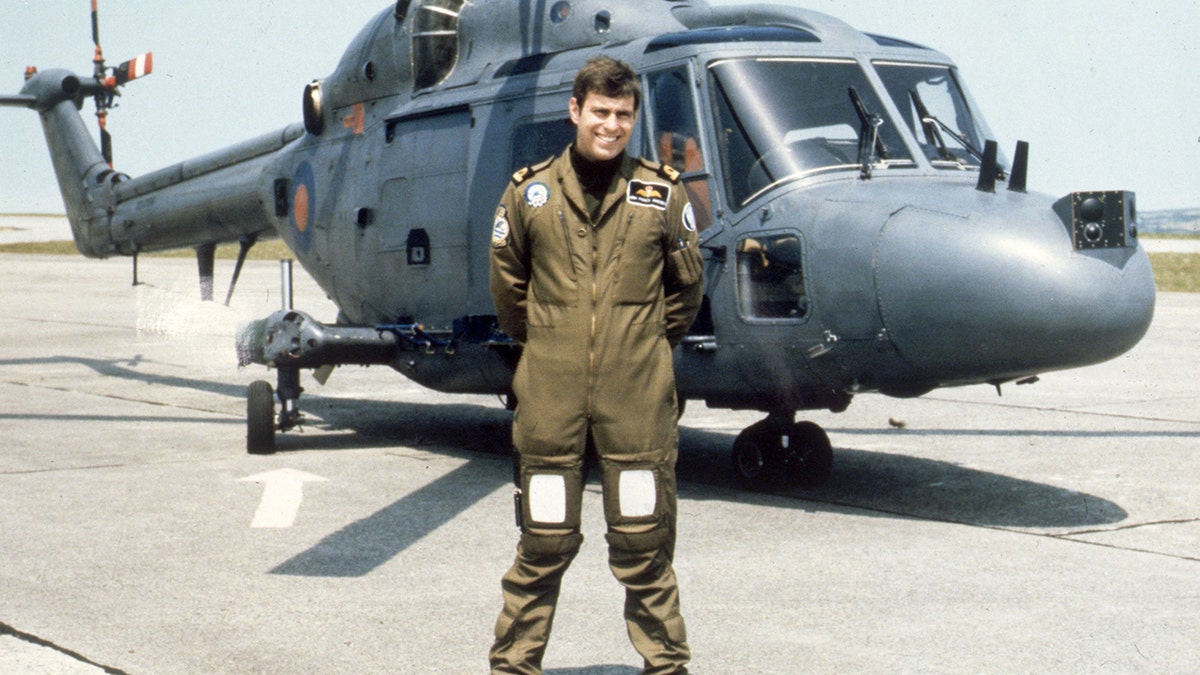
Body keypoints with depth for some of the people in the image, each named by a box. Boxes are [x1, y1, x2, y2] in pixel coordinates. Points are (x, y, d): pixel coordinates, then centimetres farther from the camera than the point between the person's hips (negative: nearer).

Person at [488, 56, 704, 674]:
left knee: (644, 544, 4)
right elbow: (507, 286, 16)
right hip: (550, 395, 0)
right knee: (543, 545, 5)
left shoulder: (662, 194, 3)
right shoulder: (529, 192, 4)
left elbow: (686, 287, 14)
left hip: (638, 396, 0)